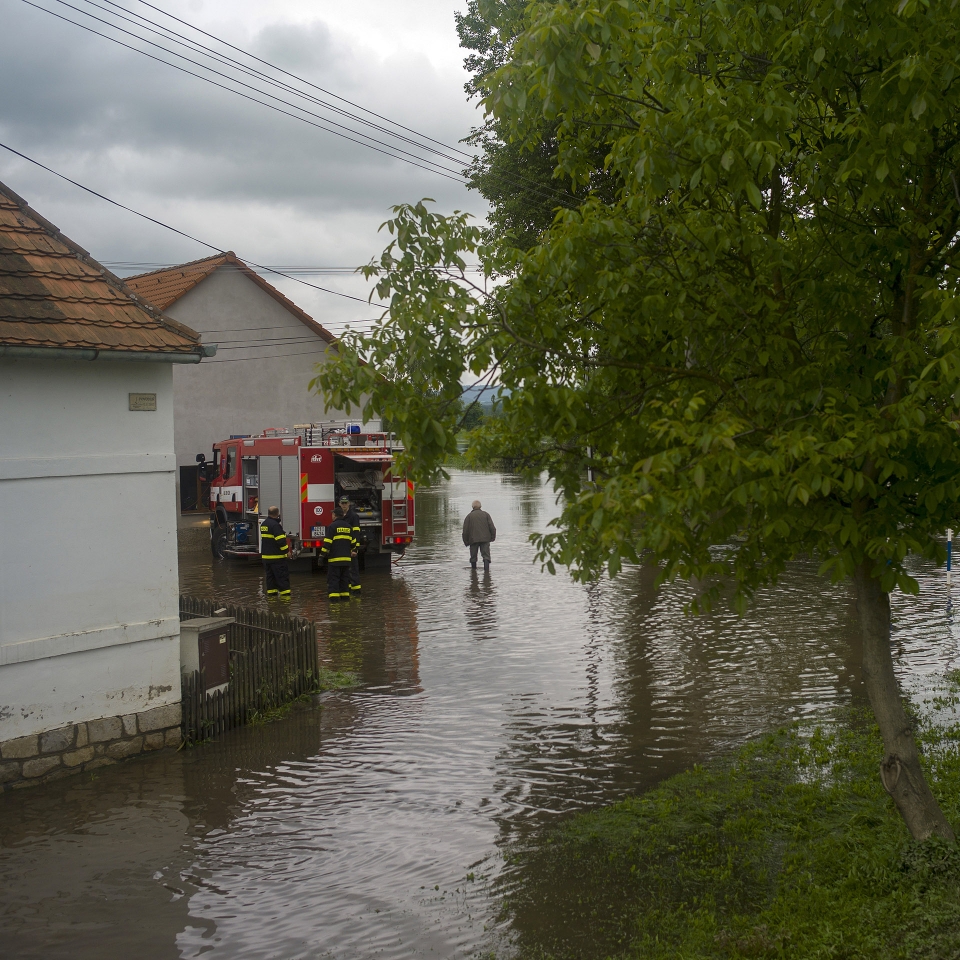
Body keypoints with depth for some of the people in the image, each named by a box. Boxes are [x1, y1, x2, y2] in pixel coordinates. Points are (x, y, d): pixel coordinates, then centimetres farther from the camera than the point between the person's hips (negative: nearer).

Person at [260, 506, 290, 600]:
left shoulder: (263, 524, 11)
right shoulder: (275, 525, -17)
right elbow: (281, 540, -20)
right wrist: (286, 551, -10)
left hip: (266, 555, 8)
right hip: (277, 556, -8)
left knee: (270, 575, 12)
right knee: (282, 575, -3)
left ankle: (271, 593, 14)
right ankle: (285, 593, -5)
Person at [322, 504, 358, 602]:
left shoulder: (332, 526, -8)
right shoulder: (348, 527, 11)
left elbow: (327, 542, -12)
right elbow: (353, 542, 17)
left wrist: (322, 555, -6)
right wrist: (353, 551, 30)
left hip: (334, 558, -6)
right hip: (346, 558, 6)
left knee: (333, 578, -4)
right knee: (345, 578, 13)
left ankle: (334, 596, -11)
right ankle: (345, 595, 14)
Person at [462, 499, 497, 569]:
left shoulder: (469, 516, 5)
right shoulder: (486, 514, 8)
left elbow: (465, 530, 1)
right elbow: (492, 527, 1)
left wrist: (466, 542, 8)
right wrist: (493, 537, 11)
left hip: (473, 540, 0)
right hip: (485, 539, 0)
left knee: (473, 557, 12)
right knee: (486, 555, -3)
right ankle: (486, 569, -21)